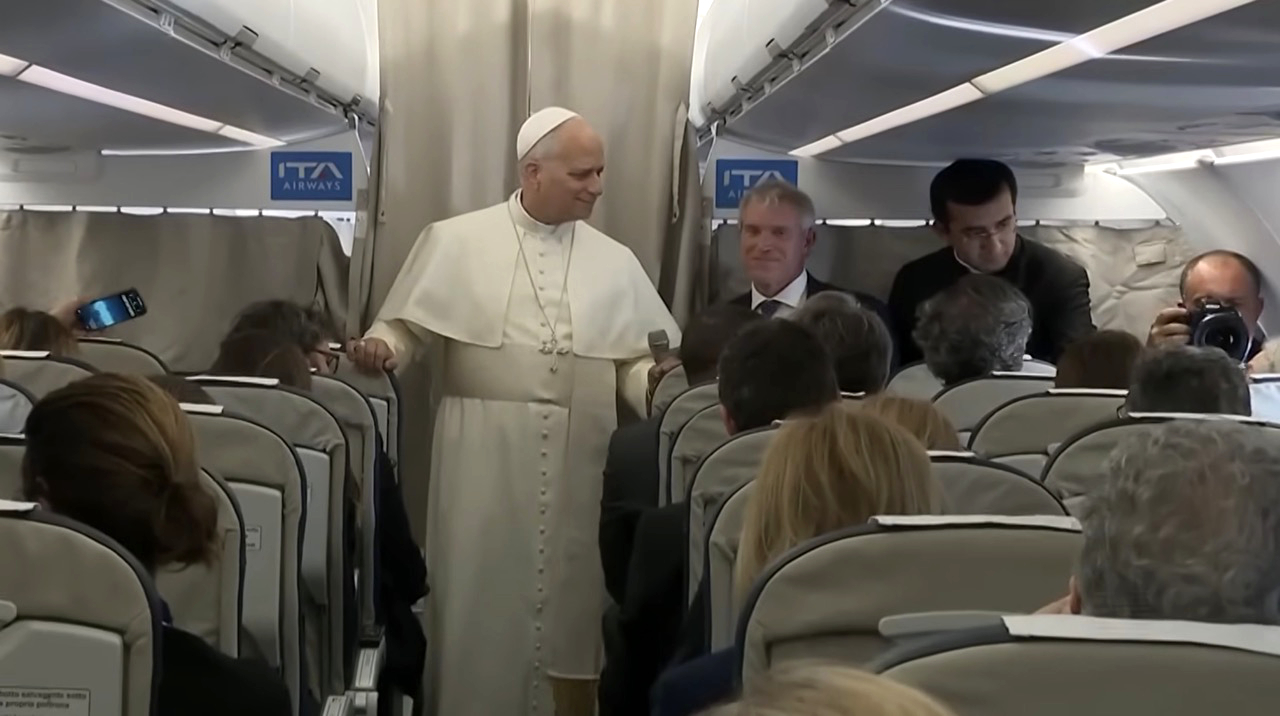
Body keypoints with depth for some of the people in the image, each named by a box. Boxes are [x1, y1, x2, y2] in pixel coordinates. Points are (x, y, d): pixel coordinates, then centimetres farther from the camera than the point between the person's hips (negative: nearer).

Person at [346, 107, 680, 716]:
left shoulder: (615, 262, 11)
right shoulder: (454, 241, 3)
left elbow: (638, 360, 9)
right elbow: (407, 326, 4)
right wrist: (380, 347, -17)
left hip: (579, 464, 2)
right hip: (483, 458, -2)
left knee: (571, 603, 8)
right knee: (480, 600, 4)